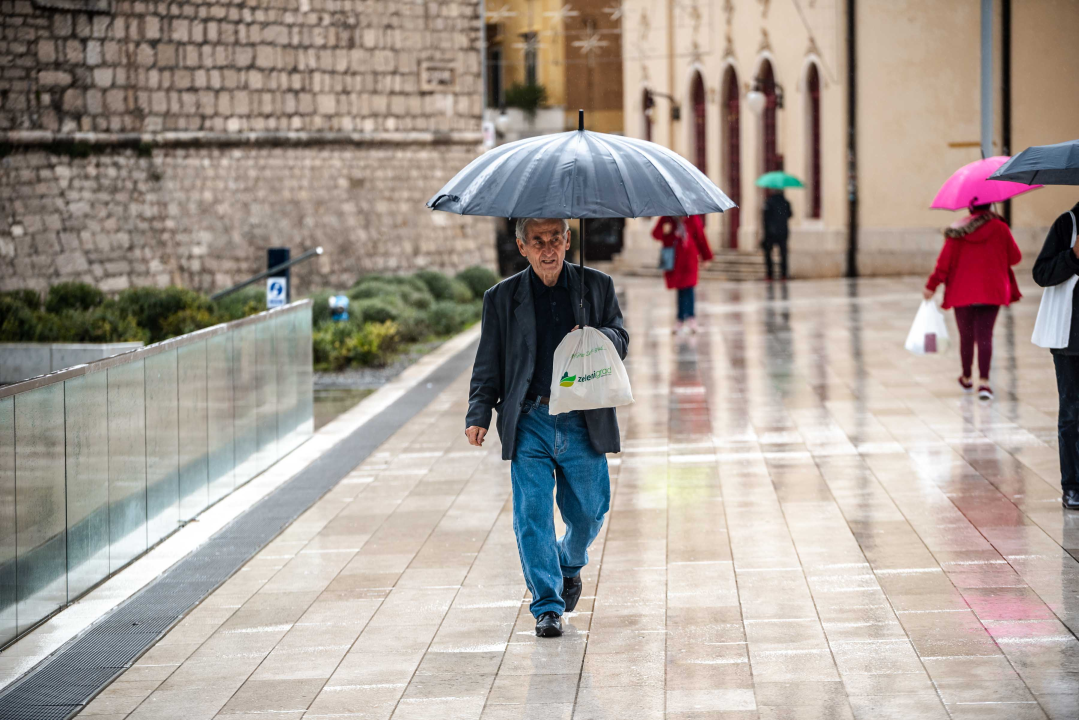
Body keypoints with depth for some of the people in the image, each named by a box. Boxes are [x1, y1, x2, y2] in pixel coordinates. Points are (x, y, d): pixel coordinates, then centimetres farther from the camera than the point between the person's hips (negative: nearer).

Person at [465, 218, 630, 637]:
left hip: (583, 422, 1)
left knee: (589, 511, 8)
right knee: (532, 514, -6)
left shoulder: (597, 286, 6)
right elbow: (488, 365, 7)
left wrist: (598, 336, -13)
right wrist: (478, 414, -5)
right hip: (529, 422, -1)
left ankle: (570, 566, 40)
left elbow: (621, 341, 10)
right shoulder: (502, 298, 5)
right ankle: (547, 606, 2)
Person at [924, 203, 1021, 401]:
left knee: (966, 336, 15)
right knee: (984, 336, -3)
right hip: (991, 292, -1)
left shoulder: (957, 231, -4)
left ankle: (966, 378, 30)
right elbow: (1015, 257, 5)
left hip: (962, 292, 1)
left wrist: (931, 286, 1)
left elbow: (944, 262, -6)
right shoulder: (1000, 228, -4)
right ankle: (983, 381, -17)